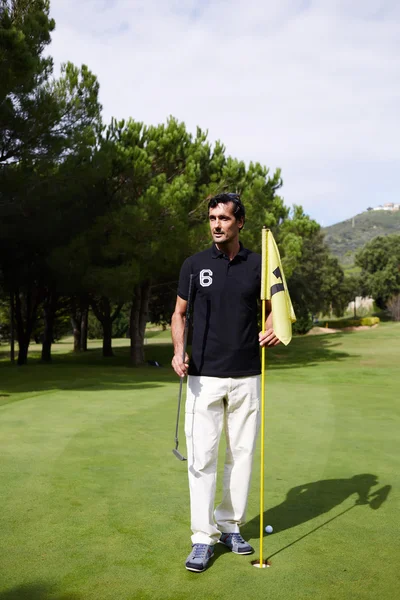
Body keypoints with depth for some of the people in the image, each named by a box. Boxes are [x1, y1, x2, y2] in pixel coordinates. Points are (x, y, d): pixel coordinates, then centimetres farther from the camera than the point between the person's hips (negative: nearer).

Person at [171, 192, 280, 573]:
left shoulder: (258, 264, 3)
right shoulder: (194, 264, 2)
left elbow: (271, 307, 13)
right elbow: (179, 313, 8)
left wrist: (271, 330, -10)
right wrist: (179, 351, -9)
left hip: (246, 376, 2)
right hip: (204, 377, -1)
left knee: (242, 454, 9)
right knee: (201, 456, -3)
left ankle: (230, 526, 25)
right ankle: (203, 537, 7)